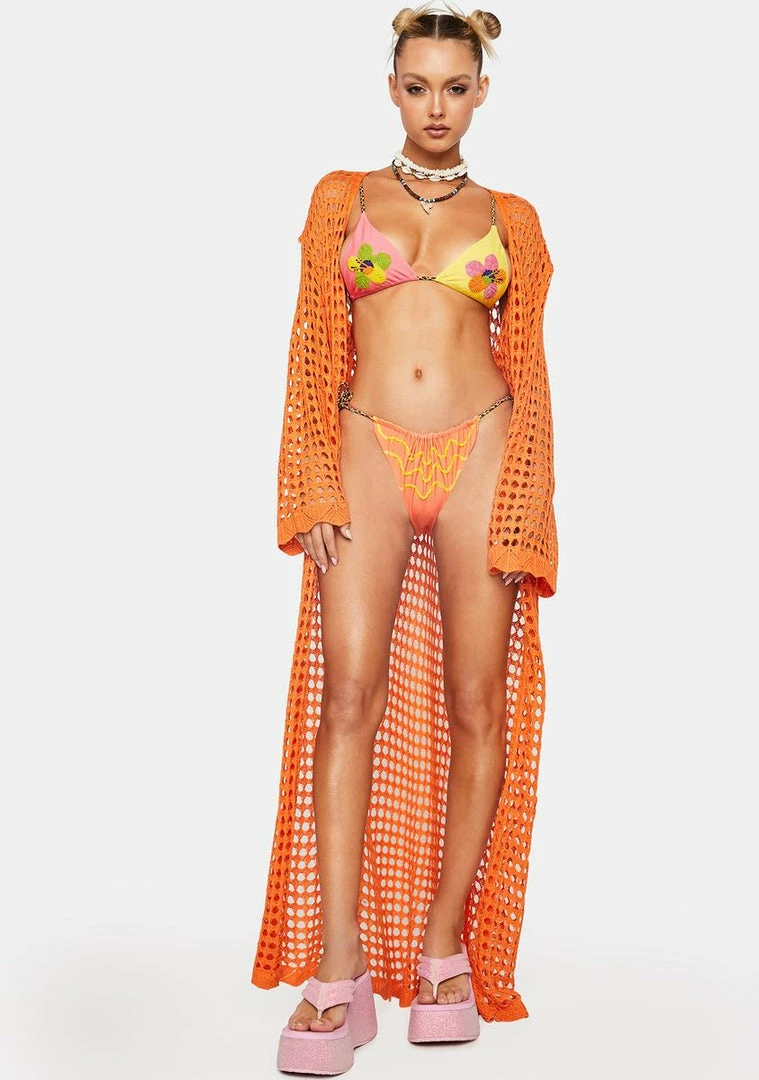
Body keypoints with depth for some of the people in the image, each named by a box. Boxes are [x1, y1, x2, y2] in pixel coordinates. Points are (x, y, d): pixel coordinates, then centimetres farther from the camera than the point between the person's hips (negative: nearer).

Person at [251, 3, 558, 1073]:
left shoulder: (510, 218, 13)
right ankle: (340, 972, -9)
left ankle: (444, 948, 10)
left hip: (479, 457, 1)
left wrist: (524, 506, -1)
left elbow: (529, 369, 9)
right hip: (370, 456, 0)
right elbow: (313, 351, 8)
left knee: (475, 706, -1)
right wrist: (317, 487, -3)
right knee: (350, 697, -11)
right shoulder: (341, 198, 13)